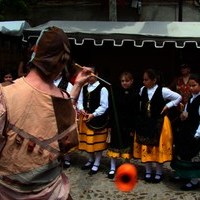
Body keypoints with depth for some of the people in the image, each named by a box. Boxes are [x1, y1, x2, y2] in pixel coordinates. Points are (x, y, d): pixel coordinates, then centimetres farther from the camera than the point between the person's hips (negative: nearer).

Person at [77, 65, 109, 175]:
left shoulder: (102, 89, -11)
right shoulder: (84, 88, 9)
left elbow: (104, 106, -14)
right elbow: (80, 101, 9)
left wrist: (93, 114, -20)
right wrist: (81, 109, -13)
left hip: (98, 119, -6)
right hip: (85, 117, 6)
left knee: (97, 141, 1)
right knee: (87, 141, 15)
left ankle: (96, 163, 13)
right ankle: (91, 160, 33)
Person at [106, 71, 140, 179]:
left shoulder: (135, 95, -7)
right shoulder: (117, 93, -2)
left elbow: (136, 113, -7)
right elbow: (112, 109, -2)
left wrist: (133, 128, -10)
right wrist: (111, 123, -7)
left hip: (128, 124, -1)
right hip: (116, 123, 2)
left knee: (127, 146, 10)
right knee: (114, 145, 9)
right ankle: (112, 168, 22)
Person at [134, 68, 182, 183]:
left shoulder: (163, 91, -12)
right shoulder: (142, 90, 0)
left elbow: (179, 97, -3)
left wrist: (168, 106, -8)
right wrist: (141, 116, 6)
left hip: (159, 123, -4)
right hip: (144, 123, 4)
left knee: (158, 148, 3)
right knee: (145, 148, 7)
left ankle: (159, 173, 18)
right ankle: (148, 171, 22)